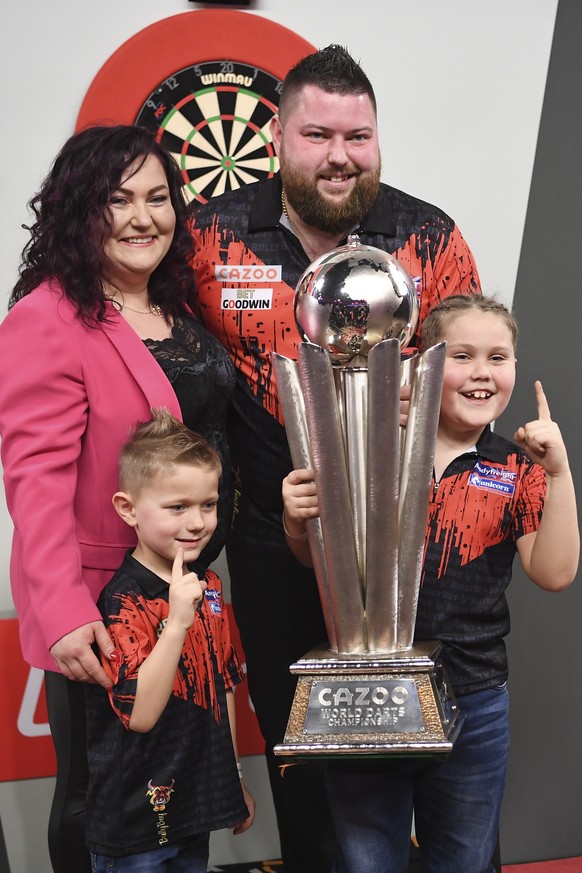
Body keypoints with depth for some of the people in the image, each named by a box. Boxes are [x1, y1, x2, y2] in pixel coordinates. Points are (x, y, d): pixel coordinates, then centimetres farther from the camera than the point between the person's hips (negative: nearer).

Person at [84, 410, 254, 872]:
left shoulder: (208, 586, 5)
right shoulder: (123, 599, -18)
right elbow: (139, 714, -25)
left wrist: (235, 782, 19)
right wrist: (177, 621, -32)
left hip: (198, 806, 7)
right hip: (137, 821, -7)